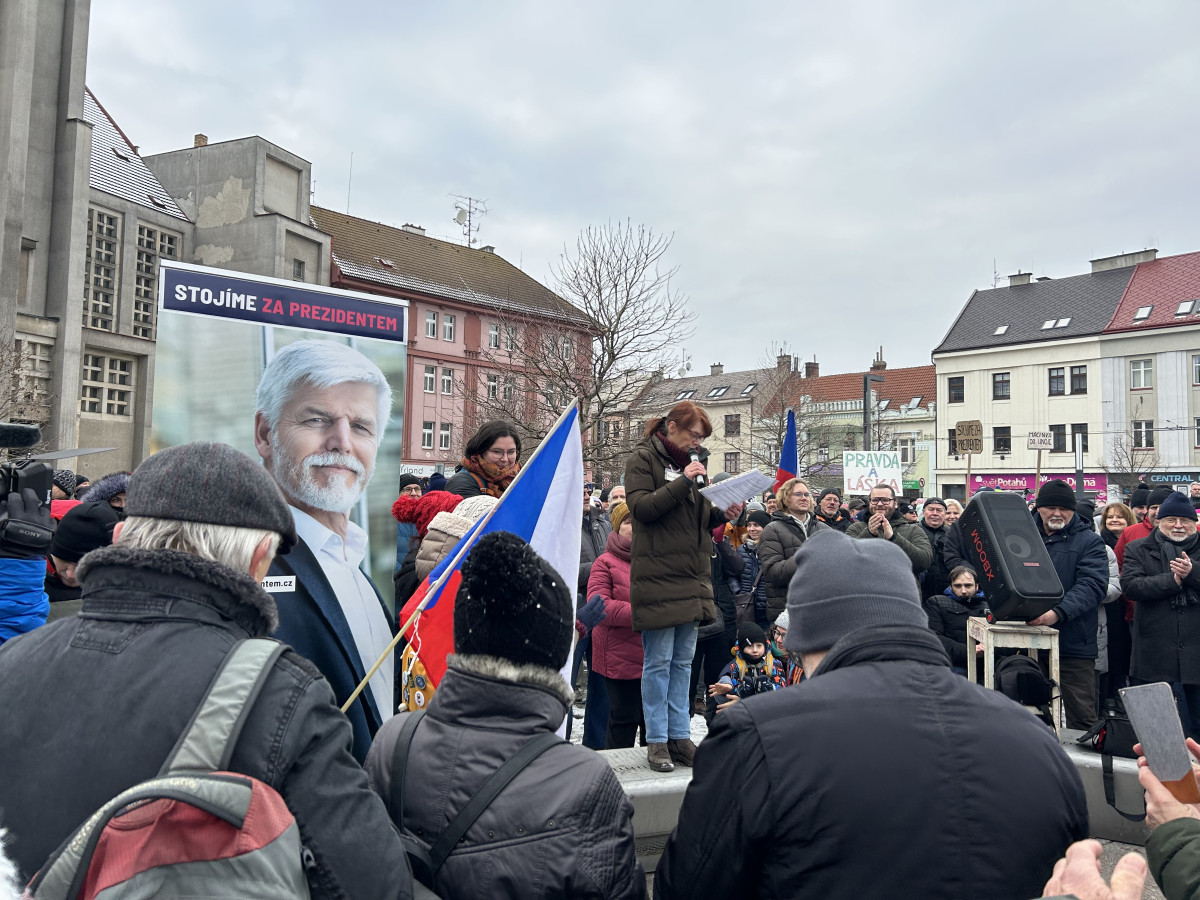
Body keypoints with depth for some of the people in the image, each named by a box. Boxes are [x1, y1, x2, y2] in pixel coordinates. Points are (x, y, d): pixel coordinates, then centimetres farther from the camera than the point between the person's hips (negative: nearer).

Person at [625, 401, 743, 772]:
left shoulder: (690, 462, 18)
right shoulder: (643, 459, -3)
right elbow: (640, 507, -16)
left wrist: (723, 514, 2)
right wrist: (683, 481, -19)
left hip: (692, 577, 7)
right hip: (658, 577, -7)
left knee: (683, 661, 10)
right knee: (658, 662, -1)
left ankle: (680, 736, 18)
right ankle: (657, 741, 9)